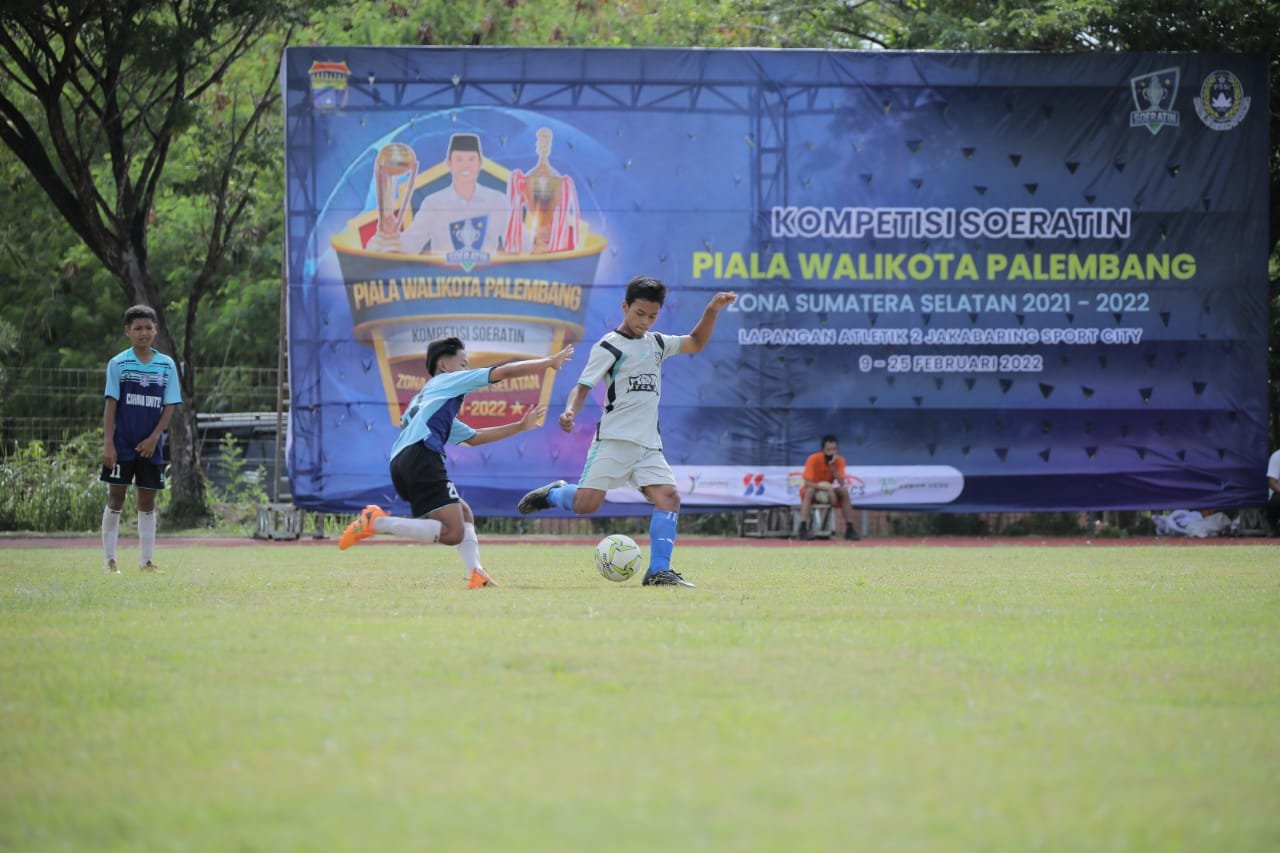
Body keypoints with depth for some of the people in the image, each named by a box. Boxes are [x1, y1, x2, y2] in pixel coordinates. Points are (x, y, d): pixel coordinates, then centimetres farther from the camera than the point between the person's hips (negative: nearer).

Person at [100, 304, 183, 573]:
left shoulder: (167, 365, 4)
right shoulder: (118, 364, -1)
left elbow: (170, 405, 4)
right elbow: (111, 404, -3)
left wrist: (154, 437, -7)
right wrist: (108, 443, -9)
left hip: (151, 446, 2)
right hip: (122, 445, -2)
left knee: (147, 501, 6)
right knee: (115, 498, -1)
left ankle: (146, 560, 11)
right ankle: (109, 559, 3)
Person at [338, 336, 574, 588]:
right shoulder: (447, 380, 16)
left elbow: (472, 437, 44)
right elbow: (505, 371, 13)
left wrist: (520, 426, 44)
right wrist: (550, 362, 22)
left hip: (401, 464, 9)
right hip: (421, 456, -9)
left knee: (464, 514, 19)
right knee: (452, 533, -16)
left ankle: (475, 574, -1)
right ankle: (376, 522, -19)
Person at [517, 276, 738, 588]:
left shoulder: (656, 343, 18)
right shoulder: (609, 347, -3)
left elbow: (696, 343, 30)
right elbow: (583, 386, -9)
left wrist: (712, 311, 15)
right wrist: (570, 411, -29)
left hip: (648, 445, 6)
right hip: (613, 441, -6)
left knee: (668, 497, -13)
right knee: (586, 503, -15)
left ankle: (658, 571, -13)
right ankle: (553, 494, 18)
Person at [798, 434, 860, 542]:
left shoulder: (839, 460, -11)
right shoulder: (814, 459, -22)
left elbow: (841, 483, -21)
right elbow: (807, 483, -29)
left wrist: (833, 467, -32)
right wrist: (826, 488, -39)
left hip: (827, 492, 3)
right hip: (813, 490, -3)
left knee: (844, 491, -24)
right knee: (810, 491, -37)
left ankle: (849, 529, -21)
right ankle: (803, 529, -44)